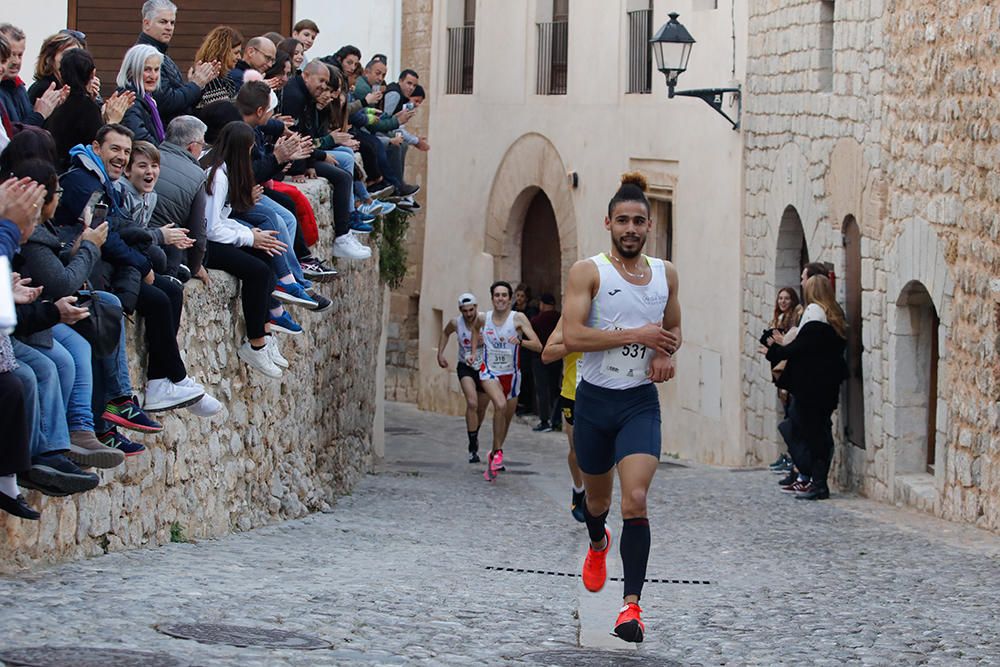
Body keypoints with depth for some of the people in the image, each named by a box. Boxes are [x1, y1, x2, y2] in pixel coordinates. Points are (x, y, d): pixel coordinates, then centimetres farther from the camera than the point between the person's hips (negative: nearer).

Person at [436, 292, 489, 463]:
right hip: (466, 367, 0)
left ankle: (475, 436, 44)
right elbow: (445, 333, 15)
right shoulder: (456, 323, -9)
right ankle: (473, 447, -17)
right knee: (472, 403, -21)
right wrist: (440, 354, 9)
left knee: (481, 408, 14)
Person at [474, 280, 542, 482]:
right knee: (500, 405, -29)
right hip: (490, 372, -1)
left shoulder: (518, 319, -11)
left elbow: (538, 346, -19)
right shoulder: (483, 319, -3)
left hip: (511, 374, 1)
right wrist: (474, 351, 11)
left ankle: (493, 458, 32)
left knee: (506, 419, 11)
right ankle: (497, 452, -20)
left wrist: (520, 341, -36)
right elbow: (476, 329, 24)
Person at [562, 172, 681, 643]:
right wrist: (637, 335, -21)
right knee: (597, 496, 18)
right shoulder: (588, 272, -8)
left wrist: (668, 352, -1)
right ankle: (598, 544, 55)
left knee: (635, 499, -16)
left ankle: (632, 605, -14)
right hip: (595, 399, -1)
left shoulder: (665, 274, 5)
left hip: (641, 401, 1)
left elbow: (674, 326, 22)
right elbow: (572, 337, -18)